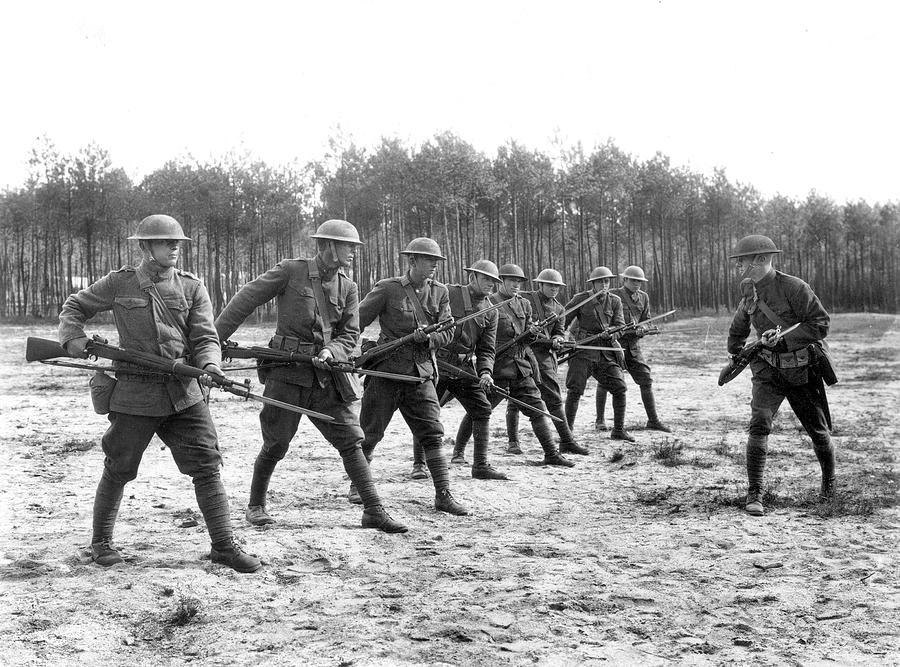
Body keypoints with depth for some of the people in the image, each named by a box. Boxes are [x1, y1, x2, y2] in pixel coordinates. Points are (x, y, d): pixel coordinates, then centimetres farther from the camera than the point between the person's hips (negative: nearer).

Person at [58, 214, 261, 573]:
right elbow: (74, 306, 16)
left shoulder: (192, 288, 5)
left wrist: (209, 364, -21)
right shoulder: (118, 284, 2)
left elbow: (205, 338, -1)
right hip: (135, 392, -1)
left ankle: (224, 545, 7)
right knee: (118, 469, 8)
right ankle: (101, 541, 29)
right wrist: (73, 336, -3)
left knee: (207, 466, -2)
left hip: (184, 392, 2)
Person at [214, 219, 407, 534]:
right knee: (276, 444, 4)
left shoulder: (348, 288, 7)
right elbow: (244, 301, -3)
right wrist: (214, 339, -3)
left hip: (326, 376, 4)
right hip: (287, 372, -4)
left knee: (351, 440, -1)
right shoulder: (290, 271, -6)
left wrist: (331, 351, -15)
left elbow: (349, 334, 8)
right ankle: (255, 506, 25)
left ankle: (374, 511, 2)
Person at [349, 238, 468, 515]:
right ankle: (357, 485, 25)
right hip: (386, 370, -3)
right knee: (369, 432, 6)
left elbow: (447, 333, 5)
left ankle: (443, 495, -1)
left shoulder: (440, 292, 6)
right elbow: (356, 322, -2)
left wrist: (427, 337, -15)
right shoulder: (387, 289, -6)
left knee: (433, 434, -4)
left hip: (421, 373, 3)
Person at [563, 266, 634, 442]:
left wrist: (611, 333, -19)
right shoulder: (580, 299, -2)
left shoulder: (615, 301, 8)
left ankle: (618, 430, 16)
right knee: (575, 390, -10)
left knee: (620, 388, 0)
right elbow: (562, 321, 2)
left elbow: (621, 326, 2)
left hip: (607, 351, 3)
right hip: (584, 350, -3)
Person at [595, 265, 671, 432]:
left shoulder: (643, 297, 10)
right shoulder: (612, 295, -6)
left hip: (633, 345, 4)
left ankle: (653, 420, 7)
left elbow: (645, 320, 15)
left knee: (646, 380, 0)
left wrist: (642, 330, -8)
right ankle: (600, 420, 11)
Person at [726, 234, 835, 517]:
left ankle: (829, 480, 40)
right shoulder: (750, 294, 2)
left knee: (819, 431, 12)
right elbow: (738, 328, 21)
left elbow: (821, 324, -17)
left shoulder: (794, 288, -16)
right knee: (759, 424, -18)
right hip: (768, 370, 3)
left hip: (803, 372, -3)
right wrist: (735, 356, 31)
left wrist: (783, 335, -25)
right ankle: (754, 495, -16)